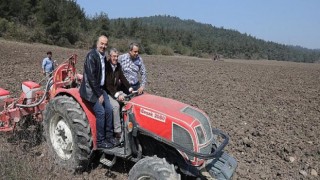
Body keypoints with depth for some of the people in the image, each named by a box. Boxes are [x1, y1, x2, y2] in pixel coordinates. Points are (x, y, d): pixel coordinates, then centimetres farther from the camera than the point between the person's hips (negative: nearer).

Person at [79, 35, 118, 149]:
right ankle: (100, 142, 0)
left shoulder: (103, 57, 10)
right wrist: (99, 94, -18)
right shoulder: (91, 56, -16)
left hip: (100, 88, 8)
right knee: (101, 112, -12)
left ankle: (109, 136, 12)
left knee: (109, 110, 1)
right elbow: (91, 77, -20)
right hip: (91, 90, -8)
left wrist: (102, 91, 10)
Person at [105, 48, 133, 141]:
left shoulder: (118, 65, 7)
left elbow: (122, 78, 8)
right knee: (115, 105, -31)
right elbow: (107, 84, -22)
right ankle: (117, 132, -24)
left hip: (117, 91, 7)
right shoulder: (105, 66, -15)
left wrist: (130, 88, -7)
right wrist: (117, 95, -30)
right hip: (107, 92, -7)